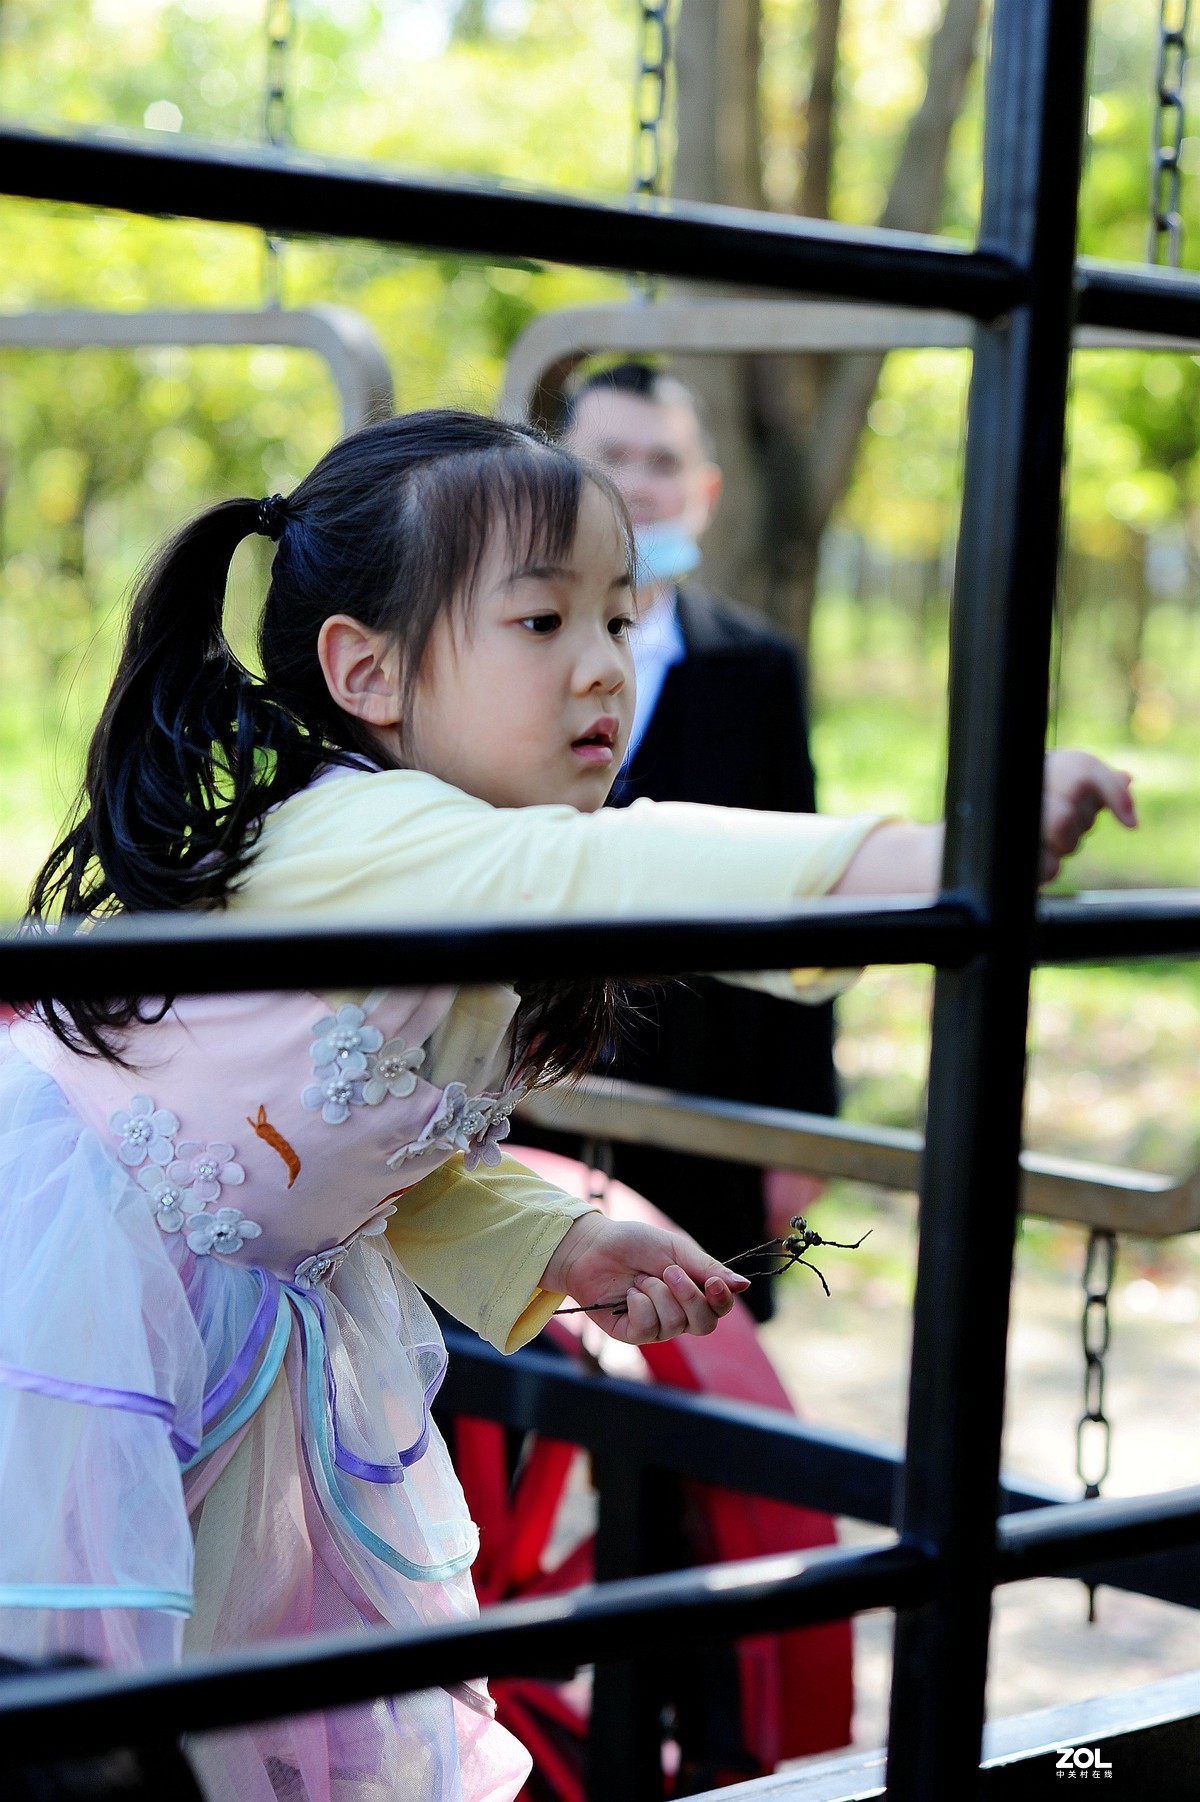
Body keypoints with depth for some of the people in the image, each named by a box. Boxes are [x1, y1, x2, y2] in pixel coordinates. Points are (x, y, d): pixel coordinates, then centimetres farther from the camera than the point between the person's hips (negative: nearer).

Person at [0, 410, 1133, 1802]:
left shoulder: (476, 904, 0)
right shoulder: (355, 835, -30)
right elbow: (600, 874, -48)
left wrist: (556, 1245, -5)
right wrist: (921, 859, -58)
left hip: (263, 1307, 9)